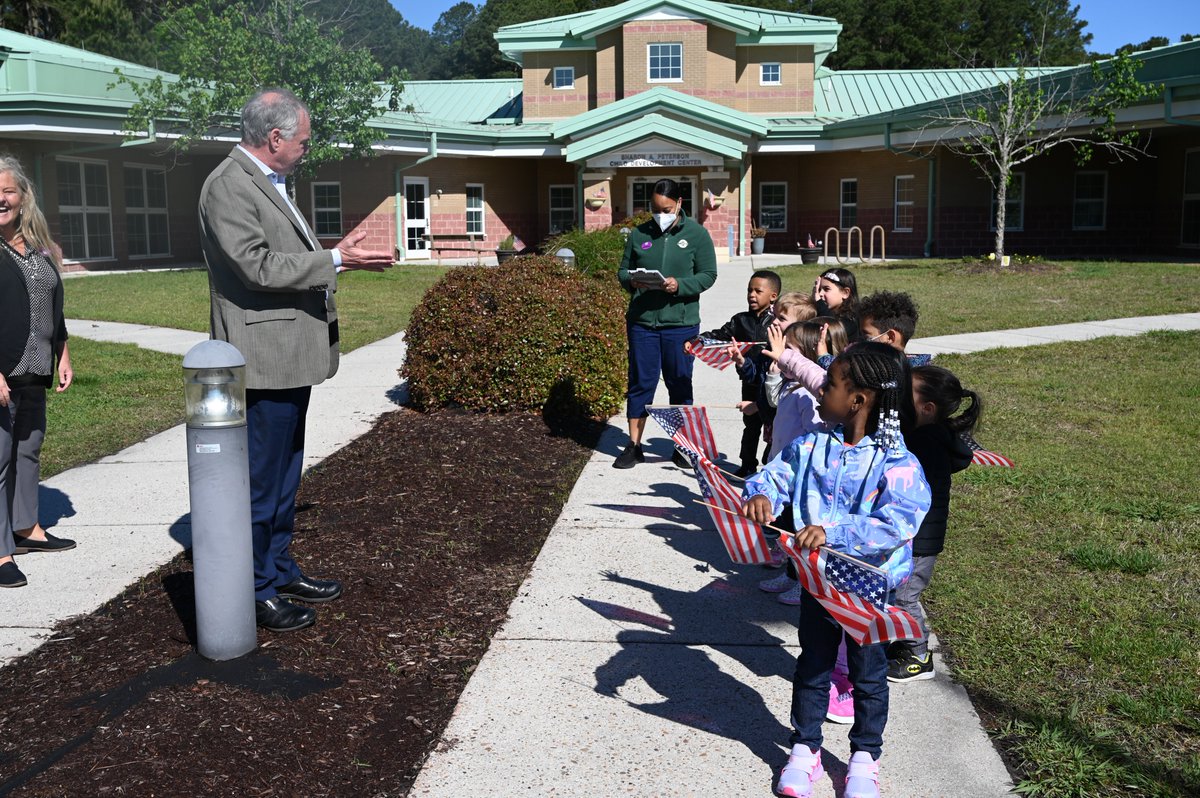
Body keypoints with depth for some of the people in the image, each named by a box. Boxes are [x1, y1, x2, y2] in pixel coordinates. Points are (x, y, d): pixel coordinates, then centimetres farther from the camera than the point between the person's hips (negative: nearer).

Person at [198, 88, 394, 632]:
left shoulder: (271, 183, 17)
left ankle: (279, 571, 32)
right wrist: (335, 260, -19)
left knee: (284, 477, 19)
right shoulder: (228, 186, -14)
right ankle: (253, 593, 10)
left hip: (292, 355, 10)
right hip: (266, 357, -10)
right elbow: (258, 266, -21)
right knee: (261, 481, -1)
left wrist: (341, 254, 13)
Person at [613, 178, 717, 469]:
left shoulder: (696, 233, 1)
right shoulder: (639, 234, 8)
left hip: (681, 323, -2)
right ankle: (634, 446, 16)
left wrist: (679, 285, -18)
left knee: (680, 384, 8)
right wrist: (631, 281, -11)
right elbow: (622, 271, 12)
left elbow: (708, 275, -1)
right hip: (641, 321, 2)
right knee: (640, 382, 6)